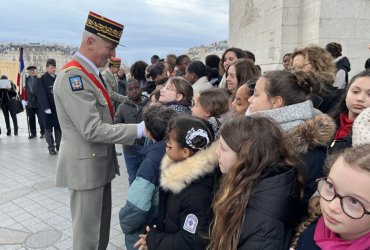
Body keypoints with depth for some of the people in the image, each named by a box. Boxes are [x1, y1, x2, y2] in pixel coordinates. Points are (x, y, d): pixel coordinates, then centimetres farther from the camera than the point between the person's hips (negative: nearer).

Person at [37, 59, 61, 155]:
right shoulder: (43, 79, -6)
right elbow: (41, 94, -11)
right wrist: (46, 107, -17)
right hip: (49, 108, -4)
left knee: (58, 127, 9)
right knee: (48, 128, 3)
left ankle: (58, 145, 19)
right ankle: (51, 147, 11)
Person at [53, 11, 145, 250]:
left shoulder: (91, 74, 12)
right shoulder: (72, 76, -20)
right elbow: (93, 130, -25)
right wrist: (139, 129, -23)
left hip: (100, 163, 10)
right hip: (86, 166, -9)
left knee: (101, 229, 22)